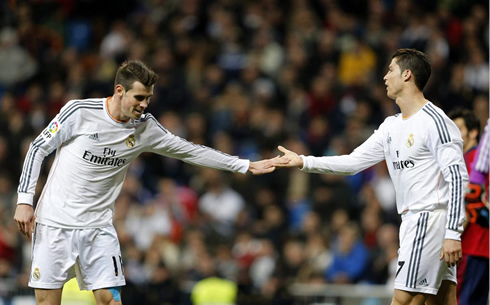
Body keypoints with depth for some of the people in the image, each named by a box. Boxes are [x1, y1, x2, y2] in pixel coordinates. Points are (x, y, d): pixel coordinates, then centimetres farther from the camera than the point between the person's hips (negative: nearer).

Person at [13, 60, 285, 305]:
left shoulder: (146, 128, 0)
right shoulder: (80, 112, -11)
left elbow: (191, 151, 9)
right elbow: (38, 148, -3)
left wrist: (245, 166, 8)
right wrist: (24, 200, -8)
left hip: (98, 227, 3)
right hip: (55, 222, -3)